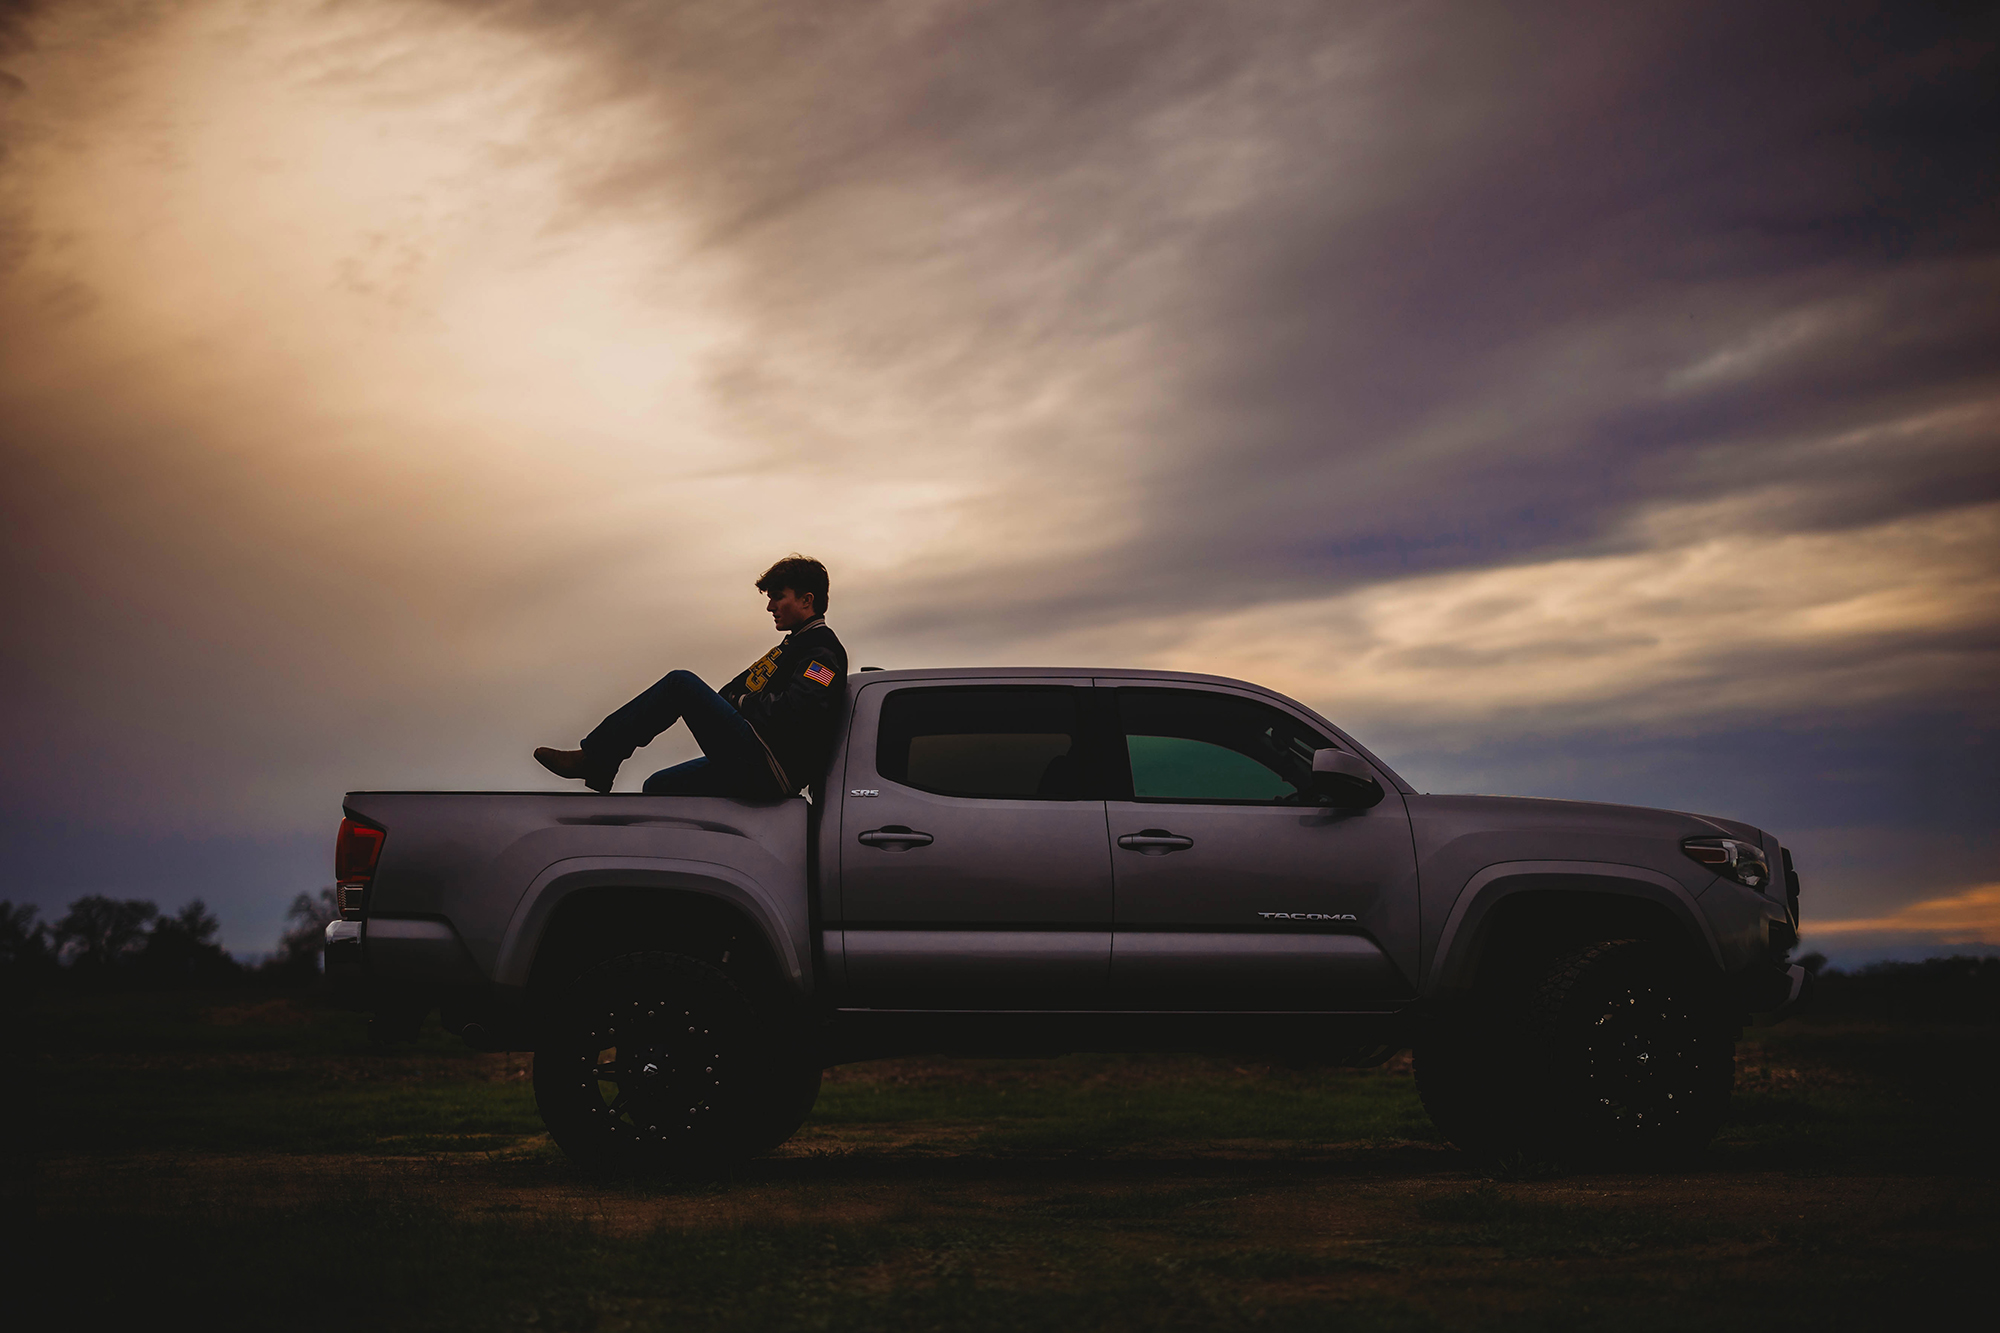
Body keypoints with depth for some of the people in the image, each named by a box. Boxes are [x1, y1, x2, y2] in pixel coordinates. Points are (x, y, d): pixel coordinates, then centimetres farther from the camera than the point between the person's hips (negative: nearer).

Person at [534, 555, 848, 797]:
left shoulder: (823, 652, -7)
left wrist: (742, 701, -7)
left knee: (681, 684, -14)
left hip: (764, 769, -11)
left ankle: (592, 758, -12)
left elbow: (790, 714, -24)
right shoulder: (797, 645, 26)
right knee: (659, 786, 17)